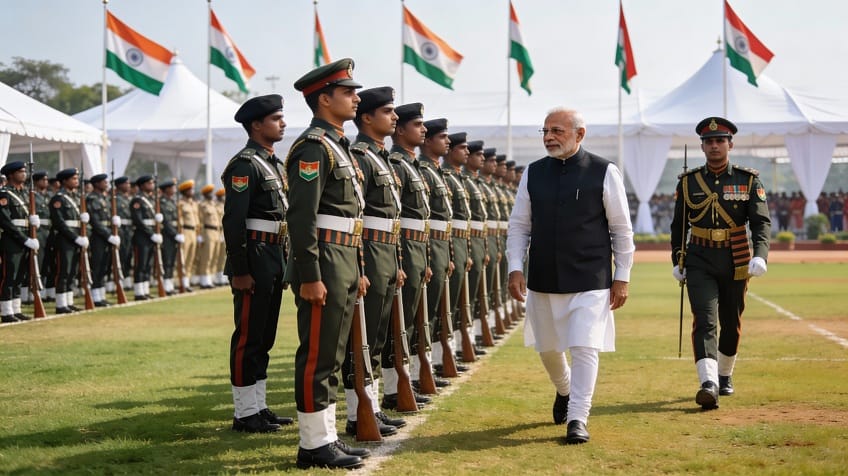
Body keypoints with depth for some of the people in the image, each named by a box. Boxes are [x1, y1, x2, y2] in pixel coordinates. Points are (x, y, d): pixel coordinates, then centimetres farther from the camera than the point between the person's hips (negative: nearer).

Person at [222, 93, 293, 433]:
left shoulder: (274, 163, 17)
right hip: (255, 257, -9)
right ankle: (245, 414, 2)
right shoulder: (245, 165, -13)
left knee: (265, 337, 13)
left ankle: (259, 407, 21)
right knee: (249, 337, -4)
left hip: (274, 259, 9)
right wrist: (239, 271, -21)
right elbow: (233, 221, -18)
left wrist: (282, 262, 18)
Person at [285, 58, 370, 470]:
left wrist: (357, 271, 20)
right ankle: (313, 444, 1)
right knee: (317, 356, -4)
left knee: (330, 357, 13)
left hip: (344, 267, 10)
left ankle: (326, 439, 20)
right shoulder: (313, 146, -13)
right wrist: (310, 278, -23)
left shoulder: (338, 146, 18)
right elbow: (301, 217, -20)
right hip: (324, 265, -10)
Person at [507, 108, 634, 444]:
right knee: (548, 348, 17)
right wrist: (515, 268, -2)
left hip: (590, 280, -4)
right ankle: (564, 391, 45)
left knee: (584, 348, -11)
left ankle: (577, 419, -2)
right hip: (543, 279, 4)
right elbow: (518, 226, 9)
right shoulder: (533, 174, 4)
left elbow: (622, 230, -1)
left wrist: (621, 277, -2)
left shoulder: (604, 173, -5)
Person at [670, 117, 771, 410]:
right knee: (705, 321, -15)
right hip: (699, 262, -1)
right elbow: (678, 224, 11)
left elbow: (762, 221, -9)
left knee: (731, 324, 13)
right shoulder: (688, 182, 3)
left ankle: (725, 375, 35)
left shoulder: (748, 181, -1)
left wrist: (760, 255, -24)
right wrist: (677, 261, 7)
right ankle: (708, 384, -27)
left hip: (735, 264, 1)